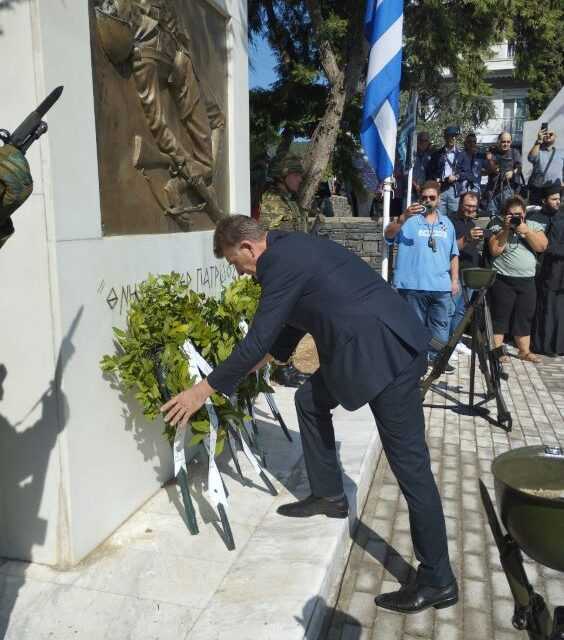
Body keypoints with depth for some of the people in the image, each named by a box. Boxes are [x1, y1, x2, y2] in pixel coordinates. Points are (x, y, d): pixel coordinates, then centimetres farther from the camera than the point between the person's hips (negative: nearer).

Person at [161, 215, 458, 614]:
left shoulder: (280, 261, -13)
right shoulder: (292, 250, 17)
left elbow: (258, 341, -14)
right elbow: (289, 325, 27)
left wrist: (203, 390, -5)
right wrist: (248, 369, 34)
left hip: (388, 351, -10)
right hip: (370, 346, 10)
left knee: (409, 462, -3)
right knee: (310, 400, 21)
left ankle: (438, 581, 10)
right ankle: (329, 495, 34)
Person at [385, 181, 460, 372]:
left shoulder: (446, 223, 16)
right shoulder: (409, 220, 2)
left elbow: (453, 254, 18)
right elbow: (389, 234, -15)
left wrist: (455, 279, 11)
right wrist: (403, 217, -31)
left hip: (441, 286, 4)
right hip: (413, 285, -4)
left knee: (441, 324, 8)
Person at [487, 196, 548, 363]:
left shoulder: (534, 225, 8)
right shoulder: (497, 226, -1)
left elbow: (542, 246, -5)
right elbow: (494, 250, -12)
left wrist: (526, 230, -14)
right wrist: (506, 229, -15)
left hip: (527, 281, 4)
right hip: (503, 280, -3)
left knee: (524, 317, 10)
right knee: (500, 316, 0)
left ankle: (525, 351, 19)